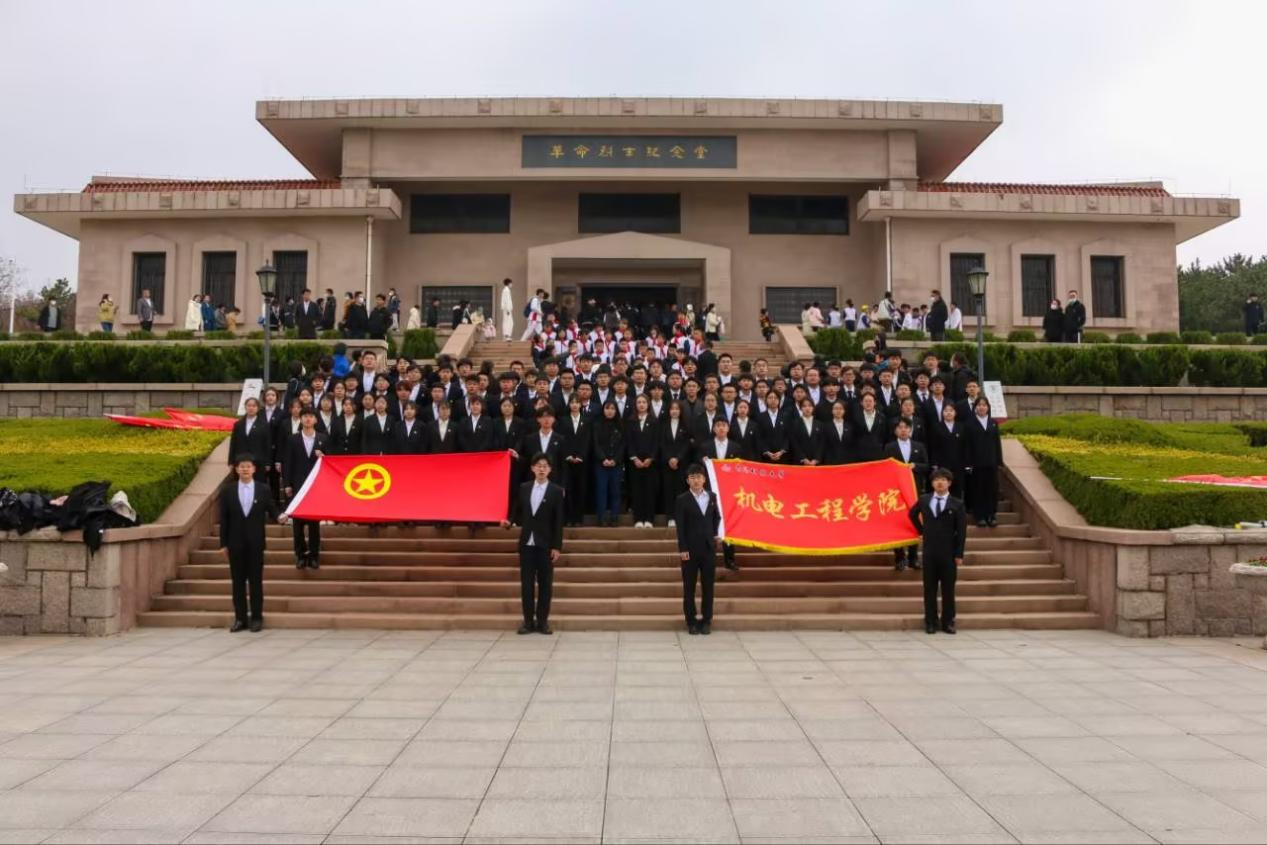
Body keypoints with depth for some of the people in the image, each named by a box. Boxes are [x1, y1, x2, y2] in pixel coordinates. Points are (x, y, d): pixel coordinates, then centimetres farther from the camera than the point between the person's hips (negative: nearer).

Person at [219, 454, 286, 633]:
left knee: (256, 581, 2)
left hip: (255, 543, -1)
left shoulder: (264, 489, 2)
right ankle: (240, 618, 12)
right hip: (235, 543, 1)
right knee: (238, 581, 5)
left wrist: (279, 517, -21)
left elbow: (271, 510, 3)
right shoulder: (227, 490, 4)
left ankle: (256, 618, 9)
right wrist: (223, 544, 1)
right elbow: (223, 519, 3)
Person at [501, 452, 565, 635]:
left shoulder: (556, 491, -2)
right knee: (526, 583, 4)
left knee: (545, 584, 3)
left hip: (546, 544, -2)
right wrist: (509, 521, -6)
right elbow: (518, 511, 15)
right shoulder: (523, 488, 7)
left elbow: (558, 521, -4)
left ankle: (542, 621, 11)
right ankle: (528, 621, 10)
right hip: (526, 543, 2)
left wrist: (557, 547, -8)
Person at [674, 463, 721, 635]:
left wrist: (715, 534, 12)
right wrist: (683, 549, -13)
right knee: (689, 587, 3)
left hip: (709, 548, 3)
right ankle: (691, 621, 12)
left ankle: (706, 621, 13)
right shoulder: (682, 500, -4)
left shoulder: (712, 496, 7)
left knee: (708, 586, 5)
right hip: (690, 550, -3)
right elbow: (680, 526, -8)